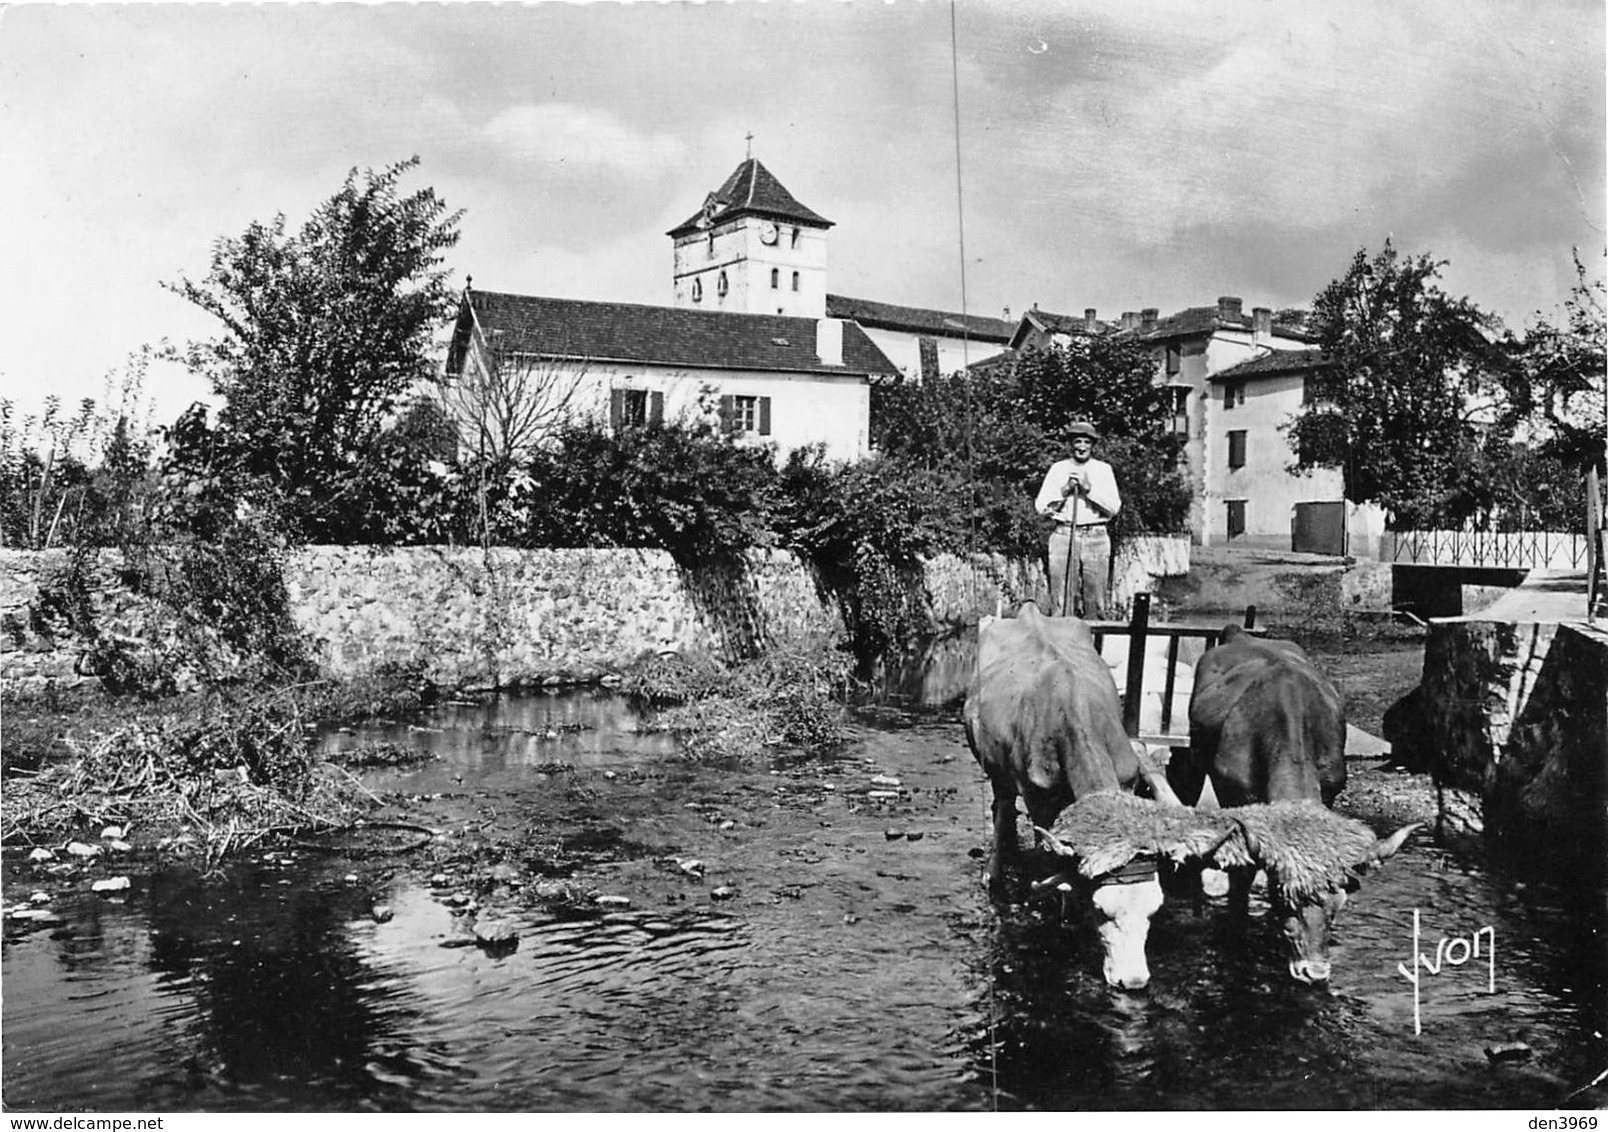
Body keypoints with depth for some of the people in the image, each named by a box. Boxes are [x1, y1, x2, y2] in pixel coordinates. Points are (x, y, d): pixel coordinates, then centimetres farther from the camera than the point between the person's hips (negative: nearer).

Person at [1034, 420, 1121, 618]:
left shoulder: (1103, 469, 10)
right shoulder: (1058, 469, 11)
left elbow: (1114, 507, -1)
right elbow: (1040, 506, 6)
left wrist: (1089, 488, -9)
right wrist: (1064, 490, -6)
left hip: (1096, 537, 0)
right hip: (1063, 536, 0)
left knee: (1095, 603, -1)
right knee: (1060, 602, -5)